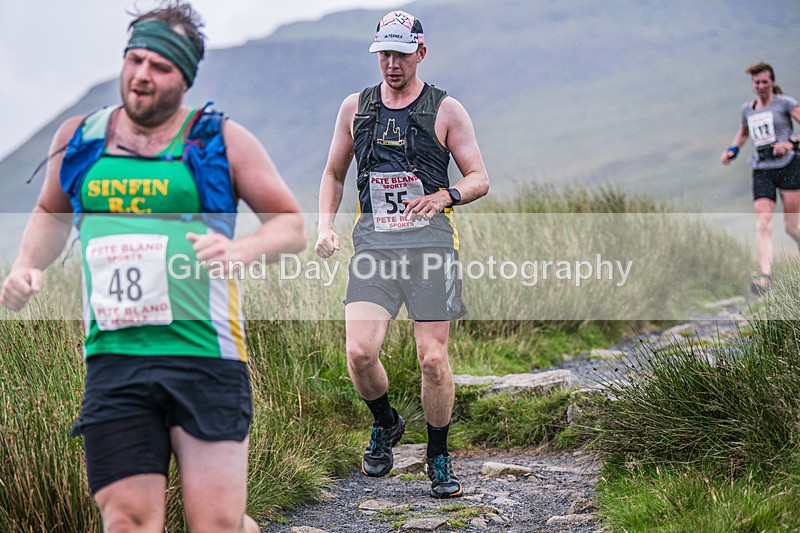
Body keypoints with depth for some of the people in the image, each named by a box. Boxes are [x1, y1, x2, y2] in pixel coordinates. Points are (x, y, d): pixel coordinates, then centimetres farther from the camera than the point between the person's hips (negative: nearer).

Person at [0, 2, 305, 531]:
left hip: (205, 356, -3)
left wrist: (241, 250, -13)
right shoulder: (79, 139, 12)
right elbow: (51, 213, 30)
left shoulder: (222, 140, 3)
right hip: (113, 361, 3)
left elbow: (293, 225, 7)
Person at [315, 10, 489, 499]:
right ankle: (386, 425, 17)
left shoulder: (446, 110, 4)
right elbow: (334, 173, 22)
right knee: (360, 351, -13)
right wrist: (326, 225, 7)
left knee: (433, 358, -5)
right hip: (374, 239, 2)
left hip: (430, 238, -2)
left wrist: (445, 196, -16)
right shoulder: (356, 108, 12)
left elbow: (480, 179, 5)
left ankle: (439, 457, 15)